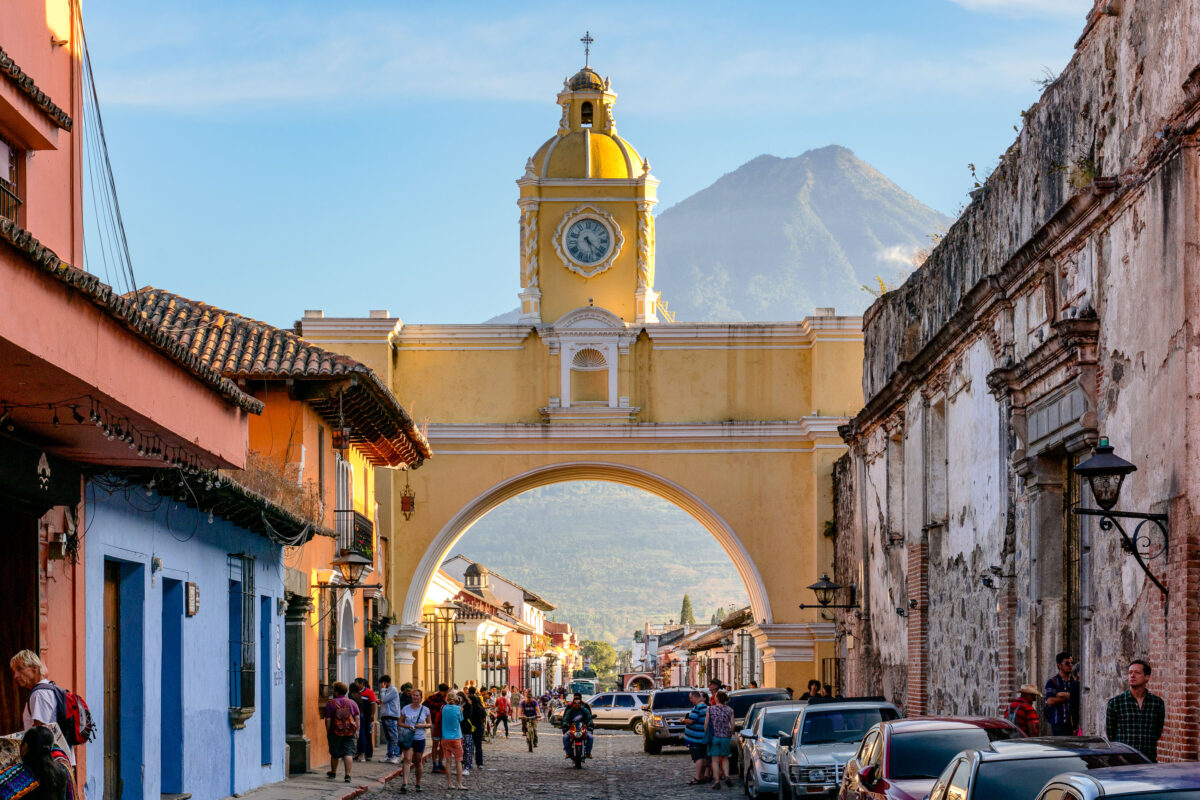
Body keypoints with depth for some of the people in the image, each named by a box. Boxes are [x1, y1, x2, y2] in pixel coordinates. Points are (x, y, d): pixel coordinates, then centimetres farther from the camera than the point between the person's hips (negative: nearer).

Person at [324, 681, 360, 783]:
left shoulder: (330, 704, -2)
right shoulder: (352, 703, 6)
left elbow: (328, 720, -5)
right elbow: (357, 718, 3)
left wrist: (327, 732, 2)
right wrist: (357, 731, 7)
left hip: (336, 732, -1)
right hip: (350, 732, 1)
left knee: (334, 754, 13)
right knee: (348, 753, -2)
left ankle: (333, 773, 31)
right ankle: (347, 775, -11)